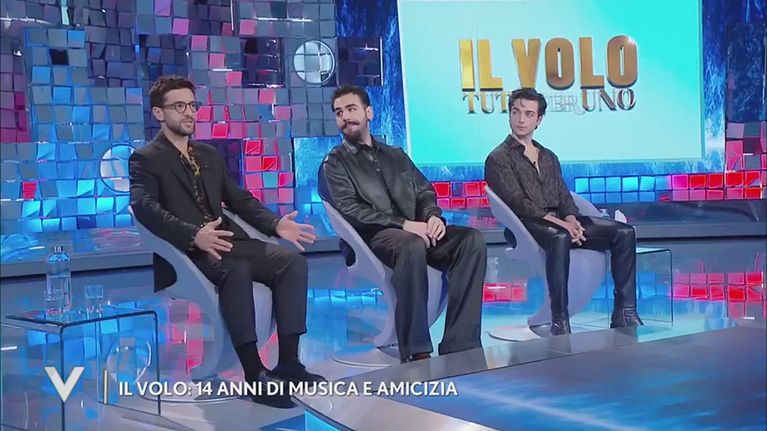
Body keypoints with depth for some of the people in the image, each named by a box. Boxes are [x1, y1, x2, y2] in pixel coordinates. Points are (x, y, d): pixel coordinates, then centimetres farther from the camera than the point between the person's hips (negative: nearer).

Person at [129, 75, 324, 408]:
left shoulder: (210, 155, 25)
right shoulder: (145, 159, 2)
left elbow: (240, 200, 20)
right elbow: (145, 208, -16)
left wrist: (276, 224, 1)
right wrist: (194, 235, -33)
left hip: (227, 240, 7)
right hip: (186, 252, -6)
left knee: (292, 261, -17)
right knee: (235, 271, -37)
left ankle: (288, 361, -17)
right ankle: (254, 372, -32)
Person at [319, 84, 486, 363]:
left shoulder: (396, 155, 26)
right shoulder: (334, 163, 9)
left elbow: (425, 191, 18)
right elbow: (351, 211, -7)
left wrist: (433, 216, -7)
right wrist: (403, 224, -19)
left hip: (416, 232, 5)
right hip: (373, 237, -5)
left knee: (472, 240, -23)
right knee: (412, 246, -40)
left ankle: (459, 345, -28)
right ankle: (415, 351, -36)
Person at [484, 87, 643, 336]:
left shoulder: (548, 157, 27)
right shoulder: (499, 159, 4)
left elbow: (563, 196, 17)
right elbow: (519, 203, -9)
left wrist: (571, 219, -7)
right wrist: (559, 223, -20)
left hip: (561, 221, 7)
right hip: (528, 225, -7)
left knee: (625, 233, -12)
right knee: (559, 238, -41)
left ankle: (624, 312, -14)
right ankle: (560, 321, -38)